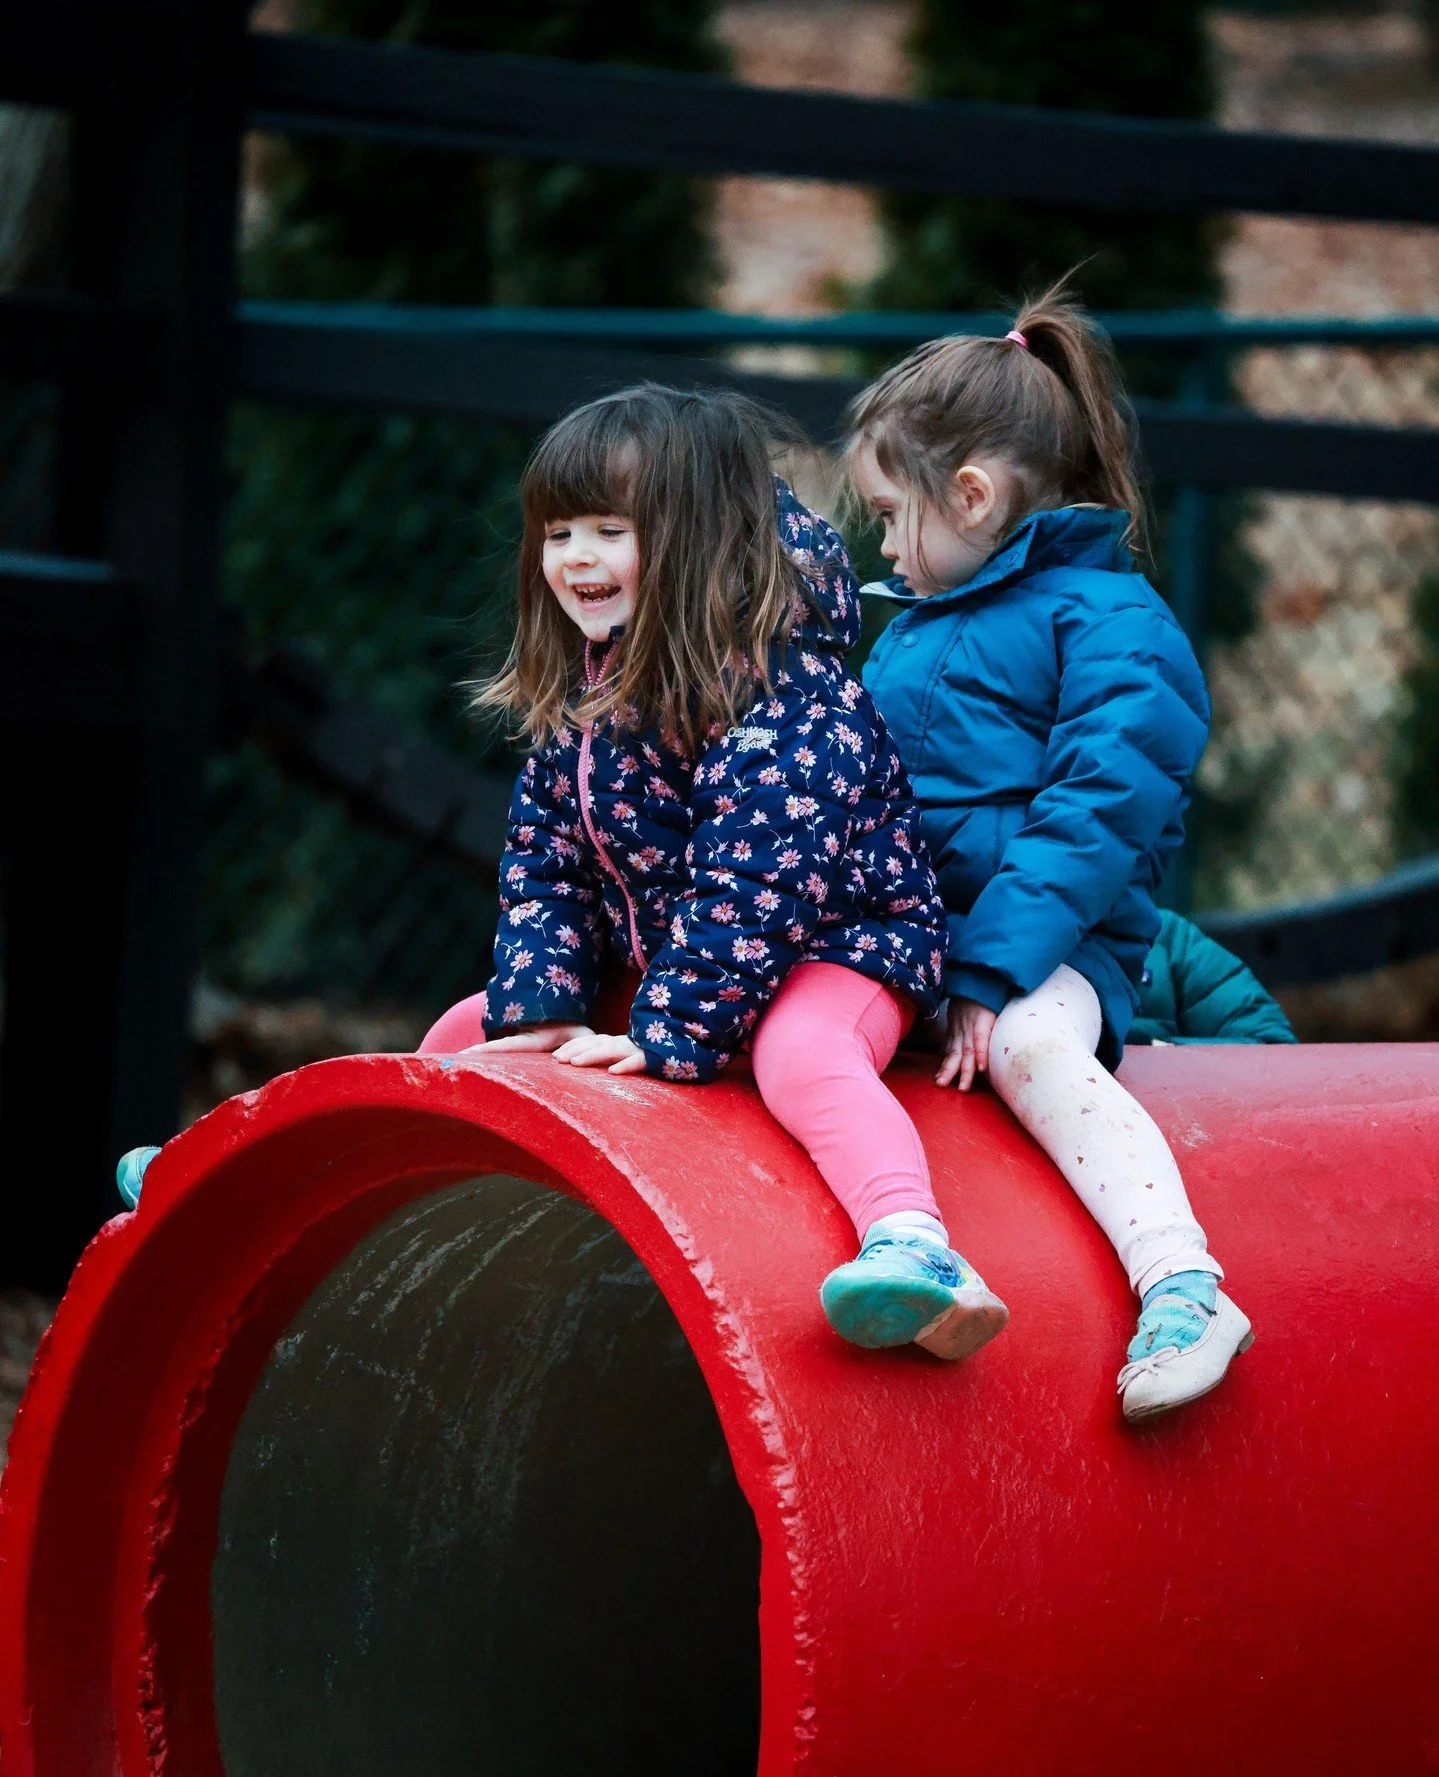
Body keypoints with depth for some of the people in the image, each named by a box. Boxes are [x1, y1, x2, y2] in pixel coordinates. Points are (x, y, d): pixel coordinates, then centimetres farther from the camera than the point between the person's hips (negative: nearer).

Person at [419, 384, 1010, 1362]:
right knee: (468, 1032, 13)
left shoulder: (786, 695, -26)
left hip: (836, 941, -9)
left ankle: (915, 1247, -64)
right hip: (663, 951, 9)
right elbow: (544, 861, 7)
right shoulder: (579, 695, 2)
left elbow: (757, 881, -31)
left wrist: (671, 1031, -33)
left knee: (800, 1054, -41)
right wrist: (537, 1009, -7)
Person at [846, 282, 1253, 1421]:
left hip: (1044, 947, -9)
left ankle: (1185, 1287, -46)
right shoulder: (920, 622, 20)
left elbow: (1095, 816, -17)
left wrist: (992, 972, -25)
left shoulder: (1110, 624, -7)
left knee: (1033, 1044, -37)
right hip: (898, 934, 9)